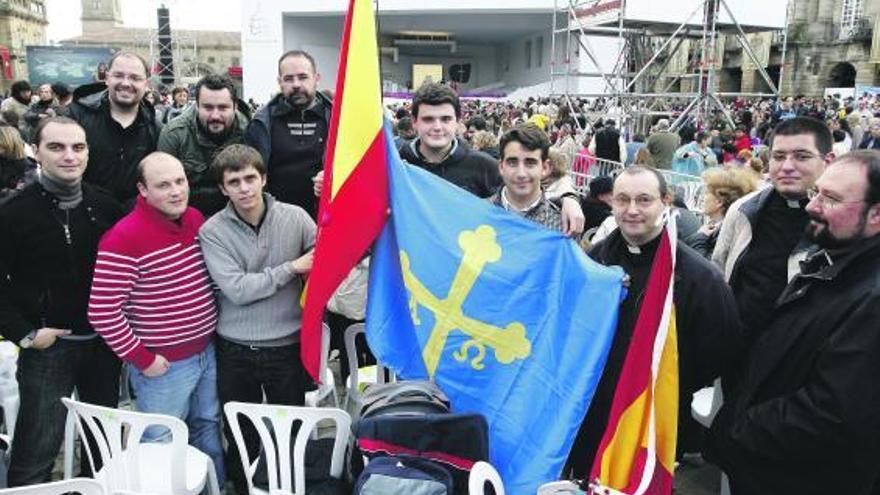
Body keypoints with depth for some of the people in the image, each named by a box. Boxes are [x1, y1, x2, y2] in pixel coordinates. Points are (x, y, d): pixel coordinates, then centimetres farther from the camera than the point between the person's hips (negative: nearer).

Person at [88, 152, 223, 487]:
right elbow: (102, 312, -21)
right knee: (161, 445, 10)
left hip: (207, 351, 7)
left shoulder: (197, 218, 1)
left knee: (208, 429, 23)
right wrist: (141, 359, -15)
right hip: (164, 365, -7)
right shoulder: (125, 238, -20)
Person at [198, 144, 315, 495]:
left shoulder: (295, 217, -4)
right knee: (241, 438, 18)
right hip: (236, 351, 0)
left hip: (289, 346, 0)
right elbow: (237, 290, -16)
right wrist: (292, 268, -16)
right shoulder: (212, 231, -6)